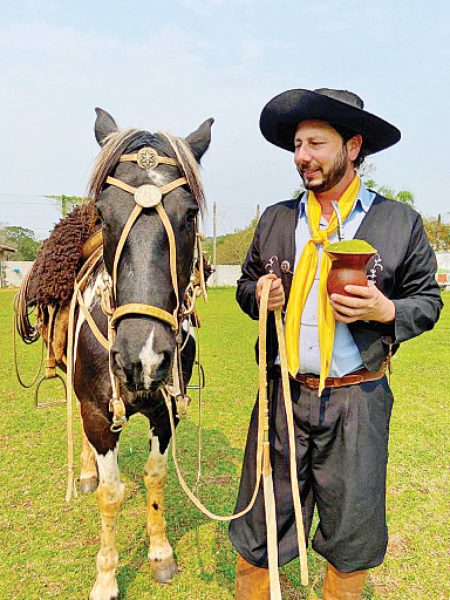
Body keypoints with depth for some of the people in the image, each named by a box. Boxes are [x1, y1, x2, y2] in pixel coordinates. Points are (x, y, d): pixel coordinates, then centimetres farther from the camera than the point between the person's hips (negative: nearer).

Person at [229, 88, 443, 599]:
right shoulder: (275, 219, 6)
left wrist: (387, 311, -17)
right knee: (259, 526, 15)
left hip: (357, 399, -1)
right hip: (283, 394, 2)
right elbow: (246, 283, 16)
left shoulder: (400, 221, -2)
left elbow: (427, 300, 4)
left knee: (352, 537, 16)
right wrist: (258, 293, -6)